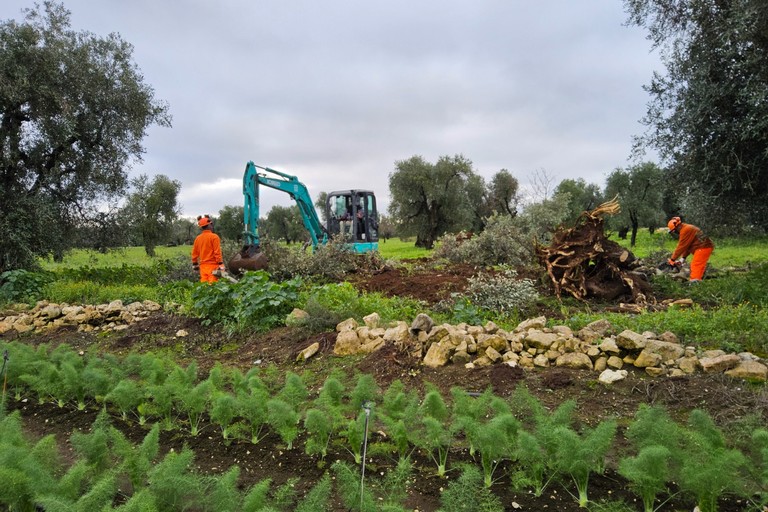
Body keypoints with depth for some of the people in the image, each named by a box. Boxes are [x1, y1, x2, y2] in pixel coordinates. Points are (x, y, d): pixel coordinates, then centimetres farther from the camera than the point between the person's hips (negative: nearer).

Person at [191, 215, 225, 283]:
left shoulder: (198, 238, 7)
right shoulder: (214, 237, -9)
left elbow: (194, 253, 12)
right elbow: (217, 252, -13)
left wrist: (195, 264, 23)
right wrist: (221, 264, -11)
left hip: (203, 265, 6)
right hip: (212, 265, -6)